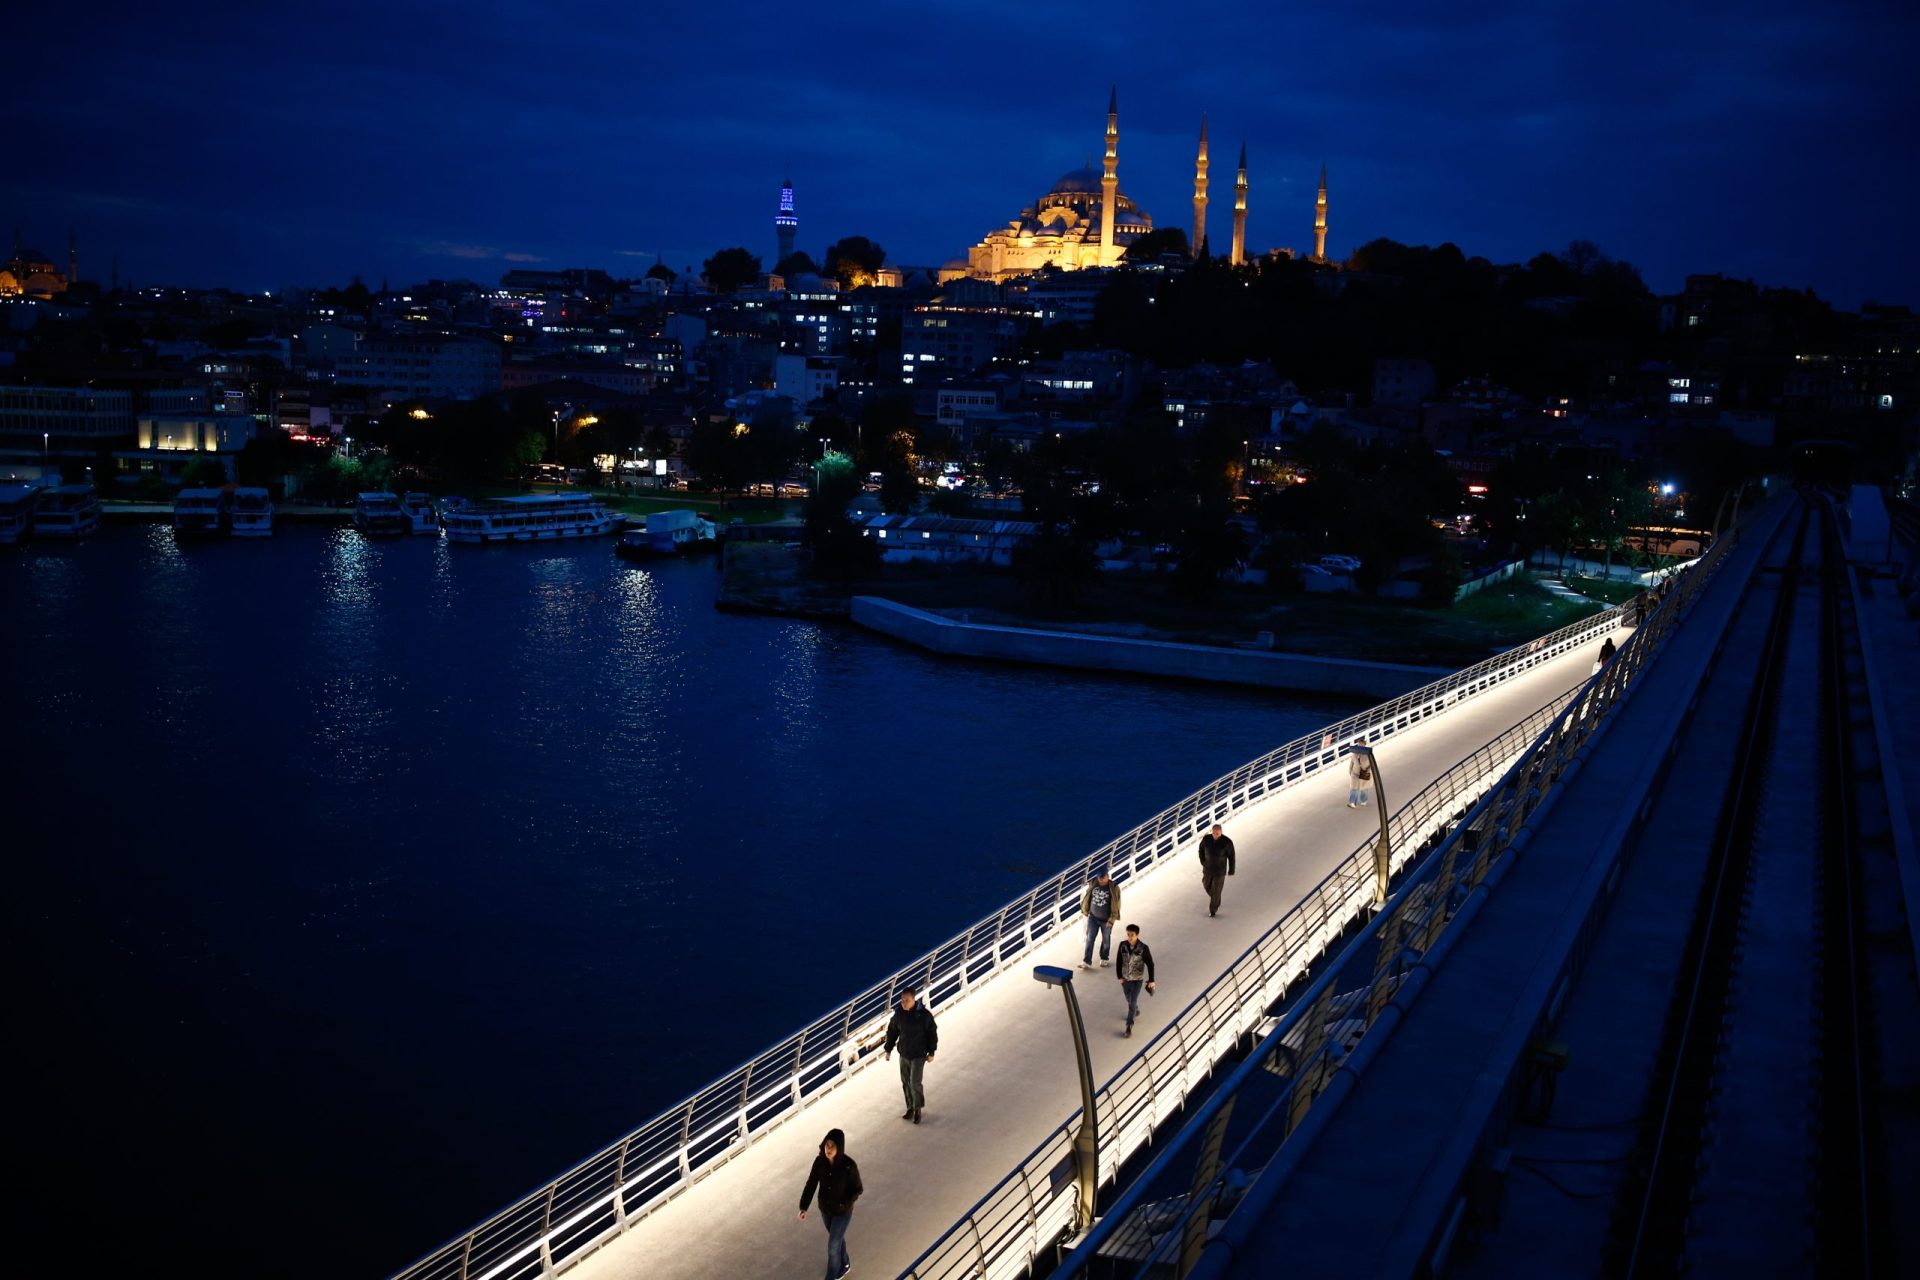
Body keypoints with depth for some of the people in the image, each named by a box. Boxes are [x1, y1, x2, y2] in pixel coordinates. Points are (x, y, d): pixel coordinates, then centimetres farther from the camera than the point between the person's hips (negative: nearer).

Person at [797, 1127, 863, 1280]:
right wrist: (803, 1207, -21)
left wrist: (844, 1204, -27)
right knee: (837, 1238, 27)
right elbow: (811, 1184, -12)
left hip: (842, 1212, -4)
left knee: (833, 1245, 6)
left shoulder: (849, 1165, -29)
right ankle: (844, 1265, 53)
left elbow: (857, 1189, -16)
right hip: (825, 1209, 4)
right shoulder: (819, 1161, -18)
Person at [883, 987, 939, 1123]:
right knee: (906, 1083, 13)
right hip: (903, 1054, 4)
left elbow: (932, 1033, -8)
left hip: (919, 1055, -4)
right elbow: (892, 1031, 6)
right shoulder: (898, 1014, -8)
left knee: (915, 1083, -8)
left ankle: (917, 1109, 12)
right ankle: (910, 1107, 31)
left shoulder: (924, 1014, -18)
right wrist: (888, 1049, 8)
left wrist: (931, 1052, -5)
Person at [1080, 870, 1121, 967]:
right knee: (1089, 939, -1)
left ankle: (1104, 959, 34)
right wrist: (1085, 911, 10)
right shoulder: (1093, 884, -9)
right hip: (1093, 918, 2)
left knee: (1106, 940, 14)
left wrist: (1111, 920, -14)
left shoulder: (1113, 888, -18)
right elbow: (1087, 898, 6)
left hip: (1106, 920, -2)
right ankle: (1087, 961, 3)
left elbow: (1116, 905, -14)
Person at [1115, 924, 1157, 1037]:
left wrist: (1151, 980, -6)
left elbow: (1150, 964, -10)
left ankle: (1129, 1026, 6)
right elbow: (1118, 961, 0)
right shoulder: (1123, 945, -12)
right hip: (1125, 978, 4)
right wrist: (1120, 976, -2)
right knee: (1129, 999, 23)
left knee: (1133, 1002, -5)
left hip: (1137, 979, -4)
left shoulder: (1143, 948, -20)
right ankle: (1136, 1011, 53)